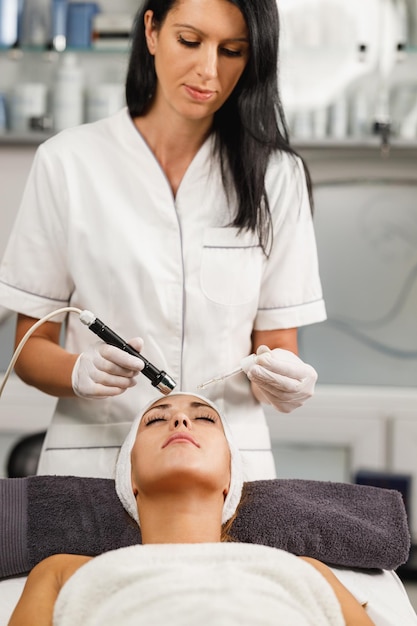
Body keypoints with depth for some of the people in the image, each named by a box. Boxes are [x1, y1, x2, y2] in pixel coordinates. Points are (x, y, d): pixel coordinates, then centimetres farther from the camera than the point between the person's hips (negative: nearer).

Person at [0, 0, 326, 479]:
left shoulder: (275, 175, 6)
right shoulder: (67, 162, 1)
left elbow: (277, 346, 8)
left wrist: (283, 378, -13)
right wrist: (80, 374, -16)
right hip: (90, 458, -2)